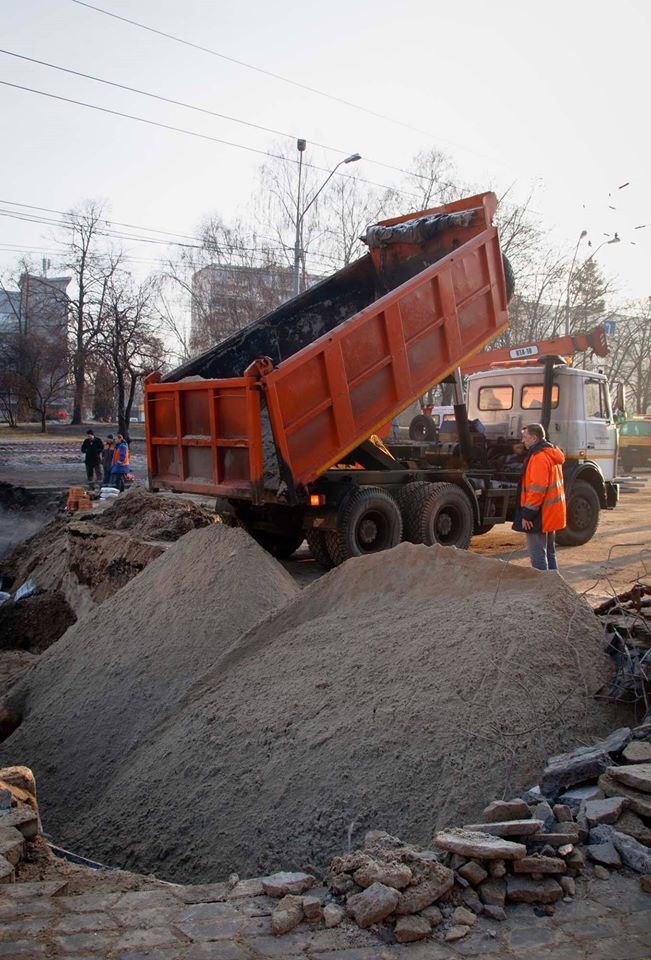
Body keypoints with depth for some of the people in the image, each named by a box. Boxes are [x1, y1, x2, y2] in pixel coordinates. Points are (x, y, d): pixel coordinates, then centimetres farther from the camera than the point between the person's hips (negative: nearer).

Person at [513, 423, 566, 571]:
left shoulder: (539, 457, -19)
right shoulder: (551, 453, 14)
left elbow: (537, 489, -25)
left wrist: (527, 514, -20)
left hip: (540, 516, -10)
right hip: (552, 515, 11)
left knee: (537, 555, -5)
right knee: (549, 553, 19)